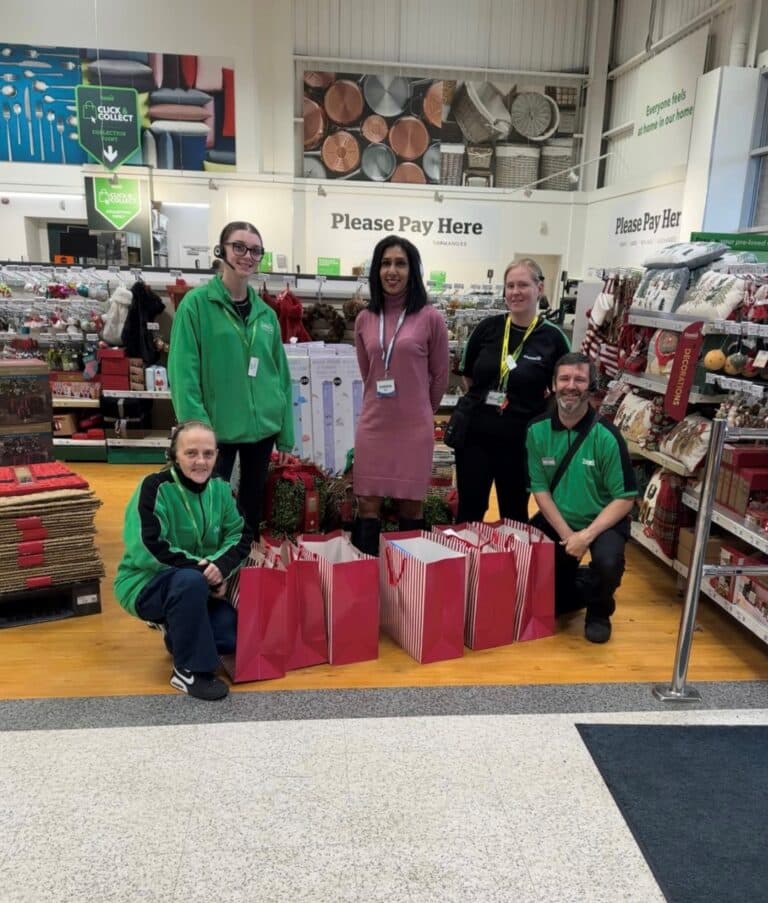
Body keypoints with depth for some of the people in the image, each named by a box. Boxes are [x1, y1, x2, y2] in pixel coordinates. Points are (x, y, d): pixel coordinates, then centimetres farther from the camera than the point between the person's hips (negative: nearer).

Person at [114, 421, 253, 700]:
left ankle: (176, 631, 19)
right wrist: (203, 569, -27)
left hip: (199, 584, 6)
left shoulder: (220, 489, -3)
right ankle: (189, 671, -20)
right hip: (146, 584, -6)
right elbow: (147, 550, -28)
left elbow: (241, 536, -2)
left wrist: (221, 565, -24)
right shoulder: (155, 487, -21)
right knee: (190, 579, -38)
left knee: (233, 634, -14)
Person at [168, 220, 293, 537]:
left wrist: (286, 436, 8)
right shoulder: (197, 303, -6)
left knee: (253, 506, 16)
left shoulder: (266, 313, 8)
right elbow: (183, 374, -11)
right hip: (217, 429, -5)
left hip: (262, 428, 5)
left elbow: (281, 375, 10)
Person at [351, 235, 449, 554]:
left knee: (411, 506, 8)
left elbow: (440, 376, 4)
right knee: (367, 506, 6)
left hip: (414, 427, -3)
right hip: (372, 425, 3)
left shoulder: (429, 317, -5)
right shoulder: (364, 318, 5)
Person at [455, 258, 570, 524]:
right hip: (474, 435, 1)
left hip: (520, 441, -1)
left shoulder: (552, 338, -6)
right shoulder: (487, 327, -1)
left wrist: (539, 418, -3)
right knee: (469, 511, 12)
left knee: (514, 515, 16)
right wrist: (483, 401, 6)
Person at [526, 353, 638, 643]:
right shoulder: (538, 430, -10)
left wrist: (587, 535, -23)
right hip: (556, 519, 3)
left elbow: (624, 498, -14)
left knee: (608, 562, -32)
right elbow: (540, 489, -6)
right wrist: (567, 535, -15)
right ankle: (580, 586, 33)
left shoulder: (606, 435, -18)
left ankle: (599, 612, 3)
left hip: (603, 520, -3)